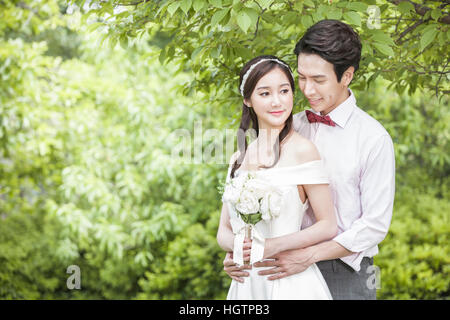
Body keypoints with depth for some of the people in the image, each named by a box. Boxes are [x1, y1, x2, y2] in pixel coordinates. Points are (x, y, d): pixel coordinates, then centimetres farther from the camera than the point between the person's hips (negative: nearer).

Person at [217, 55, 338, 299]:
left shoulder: (301, 150, -9)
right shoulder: (239, 159, 8)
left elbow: (328, 226, -9)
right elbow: (224, 230, 10)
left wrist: (273, 246, -17)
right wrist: (236, 245, -11)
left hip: (290, 285, -4)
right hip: (246, 282, 5)